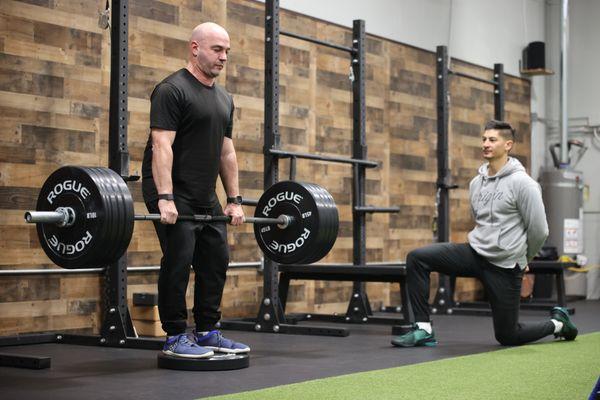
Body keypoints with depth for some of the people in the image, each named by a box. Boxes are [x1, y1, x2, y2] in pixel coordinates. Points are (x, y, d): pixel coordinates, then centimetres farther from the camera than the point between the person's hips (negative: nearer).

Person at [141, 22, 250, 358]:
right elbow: (162, 145, -20)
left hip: (206, 196, 9)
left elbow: (227, 151, 15)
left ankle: (207, 333, 17)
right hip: (173, 193, -9)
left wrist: (235, 200, 10)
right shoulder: (173, 90, -13)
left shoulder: (224, 99, 13)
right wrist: (166, 198, -28)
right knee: (179, 259, -10)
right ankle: (175, 337, -1)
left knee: (216, 259, 8)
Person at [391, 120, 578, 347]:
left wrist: (523, 258, 4)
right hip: (475, 252, 6)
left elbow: (539, 230, -10)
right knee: (417, 258, -13)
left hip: (504, 266, -6)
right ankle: (423, 329, -7)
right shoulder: (477, 183, 8)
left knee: (507, 336, 2)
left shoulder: (522, 183, -14)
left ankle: (558, 323, 31)